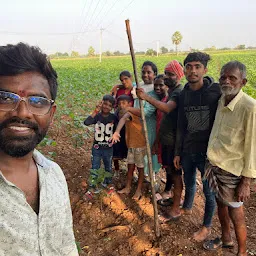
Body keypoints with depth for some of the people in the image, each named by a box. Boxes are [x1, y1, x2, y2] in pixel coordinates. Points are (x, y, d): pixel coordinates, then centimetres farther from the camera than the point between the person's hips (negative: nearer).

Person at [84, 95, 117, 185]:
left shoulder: (113, 117, -9)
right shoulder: (97, 116, -13)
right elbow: (86, 123, -33)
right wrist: (96, 111, -36)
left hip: (108, 148, 2)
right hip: (96, 148, -1)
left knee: (108, 168, 21)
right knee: (95, 169, 9)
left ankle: (108, 184, 43)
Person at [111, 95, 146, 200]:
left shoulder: (131, 111, -20)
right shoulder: (126, 113, 10)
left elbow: (123, 119, -40)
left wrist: (116, 132, -57)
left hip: (139, 144, -8)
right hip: (131, 145, 8)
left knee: (140, 167, 5)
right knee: (130, 166, 15)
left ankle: (139, 190, 17)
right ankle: (127, 188, 26)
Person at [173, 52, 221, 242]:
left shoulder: (216, 91, -14)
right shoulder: (184, 94, 3)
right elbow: (181, 127, 9)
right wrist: (178, 152, 11)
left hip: (208, 152, -5)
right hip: (187, 151, 5)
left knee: (209, 190, 11)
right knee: (189, 183, 24)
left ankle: (207, 226, 32)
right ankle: (187, 208, 51)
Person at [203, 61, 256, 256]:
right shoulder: (221, 101, 1)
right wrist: (210, 161, 12)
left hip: (232, 171, -7)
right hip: (216, 166, 7)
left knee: (236, 215, 9)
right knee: (221, 204, 23)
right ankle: (226, 239, 47)